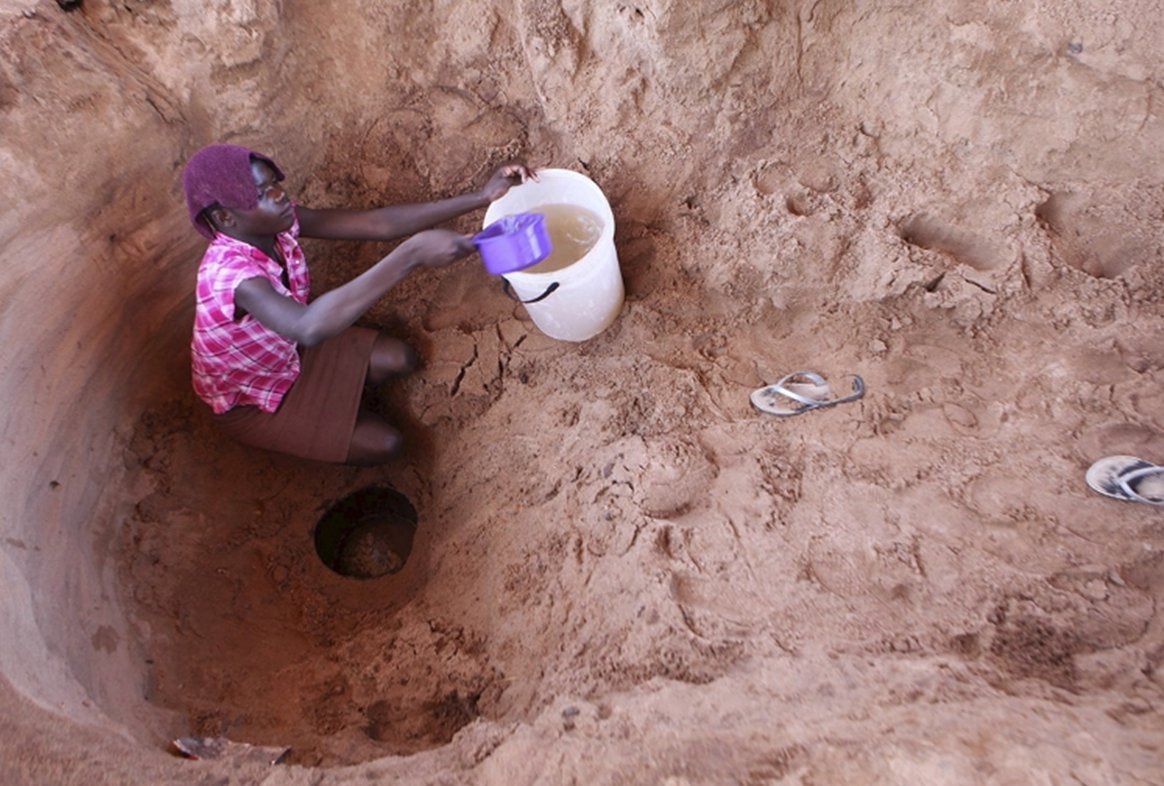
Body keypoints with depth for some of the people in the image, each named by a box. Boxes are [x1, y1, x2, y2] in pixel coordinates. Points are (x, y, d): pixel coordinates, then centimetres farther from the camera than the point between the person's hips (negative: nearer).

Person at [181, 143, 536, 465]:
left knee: (399, 359, -3)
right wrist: (411, 254, -63)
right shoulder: (229, 273, -41)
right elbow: (310, 327, -60)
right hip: (248, 401, -6)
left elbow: (376, 223, -23)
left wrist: (481, 197, -29)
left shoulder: (276, 222, -19)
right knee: (384, 443, -11)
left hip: (288, 353, 7)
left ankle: (340, 402, 23)